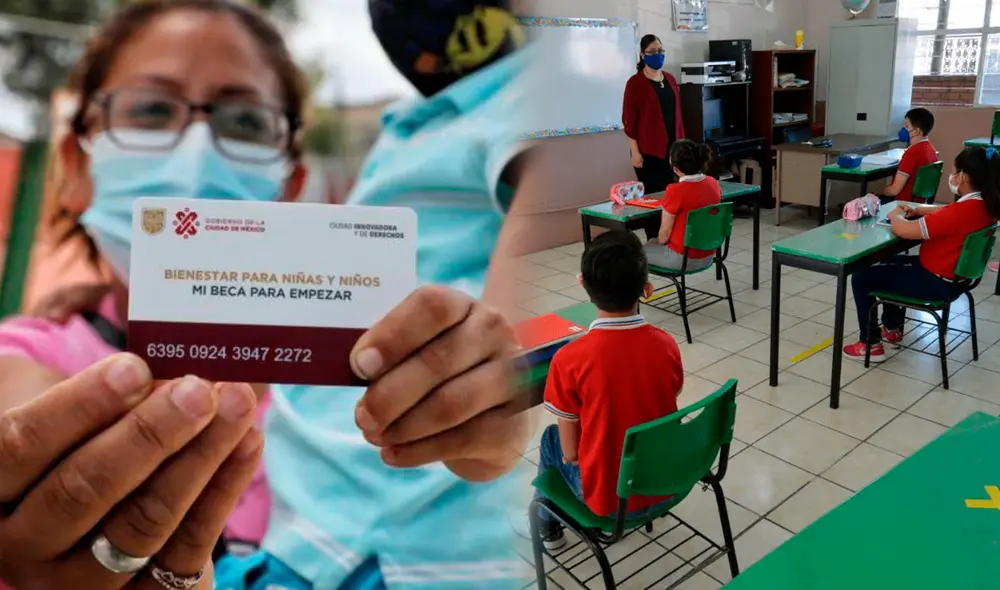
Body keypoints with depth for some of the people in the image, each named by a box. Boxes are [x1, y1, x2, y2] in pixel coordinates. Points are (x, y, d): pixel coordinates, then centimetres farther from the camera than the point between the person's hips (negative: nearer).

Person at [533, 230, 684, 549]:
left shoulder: (569, 359, -25)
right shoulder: (667, 345, -13)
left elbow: (571, 452, -14)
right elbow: (661, 413, 4)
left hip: (609, 499, -3)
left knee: (551, 439, 24)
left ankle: (548, 524, 45)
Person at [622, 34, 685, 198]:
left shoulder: (670, 79, 12)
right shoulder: (635, 83, -6)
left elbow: (677, 113, 17)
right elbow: (629, 119, -8)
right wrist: (635, 151, -13)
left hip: (673, 147, 6)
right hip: (648, 150, -6)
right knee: (652, 194, -5)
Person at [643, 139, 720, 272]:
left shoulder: (675, 191, -24)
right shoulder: (713, 183, -3)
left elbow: (664, 236, -16)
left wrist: (658, 242, 7)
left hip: (683, 258, -7)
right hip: (708, 255, 7)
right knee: (653, 242, 30)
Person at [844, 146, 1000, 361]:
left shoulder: (960, 212, -32)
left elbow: (902, 230, -31)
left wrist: (896, 215, -9)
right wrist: (916, 210, 3)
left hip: (937, 283, -10)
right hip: (954, 275, 10)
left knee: (861, 278, -3)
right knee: (890, 263, 30)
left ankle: (871, 344, 6)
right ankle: (893, 328, 39)